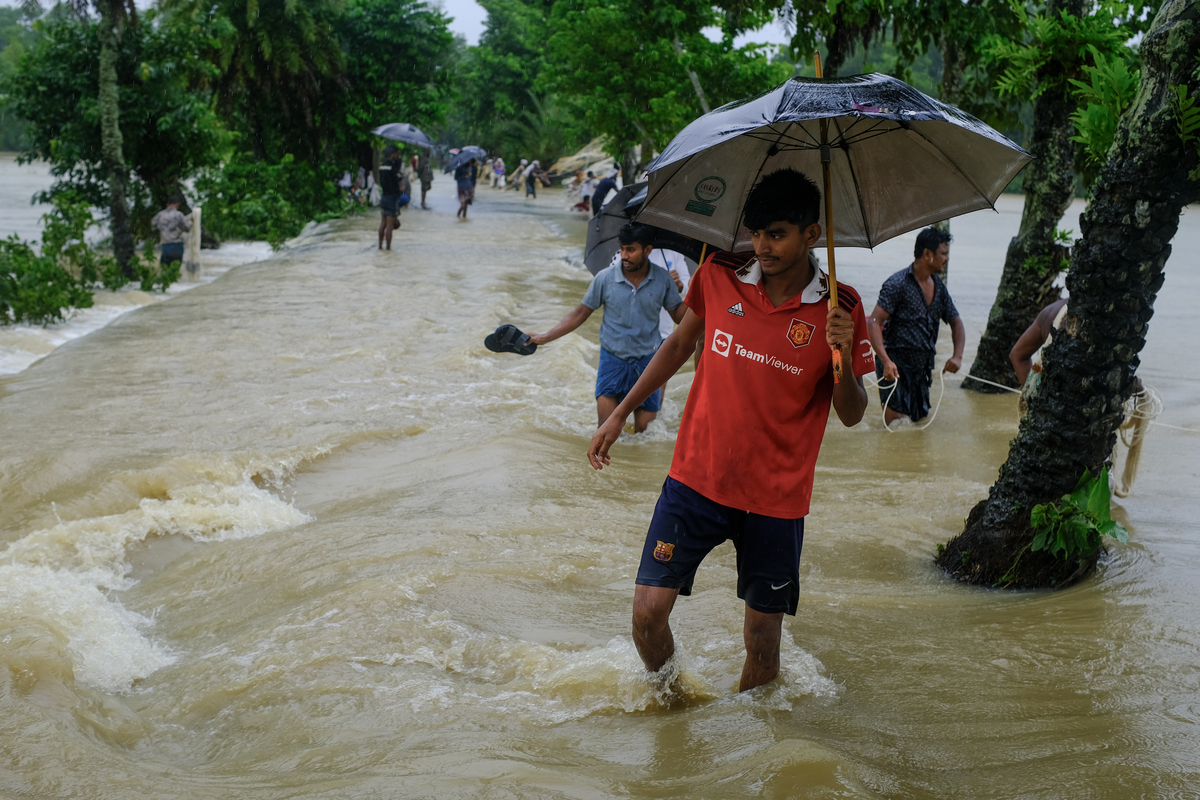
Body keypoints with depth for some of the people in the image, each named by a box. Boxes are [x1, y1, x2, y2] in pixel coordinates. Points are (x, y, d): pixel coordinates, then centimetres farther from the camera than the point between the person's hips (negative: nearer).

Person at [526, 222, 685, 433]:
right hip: (613, 360, 0)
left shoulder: (662, 280, -7)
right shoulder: (605, 278, -9)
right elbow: (581, 313, 1)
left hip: (647, 361, 1)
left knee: (645, 429, 5)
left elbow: (679, 315, 1)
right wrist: (545, 337, -2)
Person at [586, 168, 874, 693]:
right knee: (648, 611, -5)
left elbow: (851, 415, -2)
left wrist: (843, 356, -22)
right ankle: (665, 692, 27)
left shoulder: (840, 310, -8)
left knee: (762, 640, 7)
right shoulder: (719, 276, -3)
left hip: (776, 497, -1)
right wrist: (620, 413, 13)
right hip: (697, 478, 1)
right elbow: (680, 344, 14)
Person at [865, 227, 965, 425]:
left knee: (920, 420, 11)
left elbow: (956, 322, 18)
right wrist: (886, 361, -32)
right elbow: (874, 322, -18)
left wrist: (957, 356, -1)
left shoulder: (939, 287, 10)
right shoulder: (898, 284, -12)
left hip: (922, 366, 7)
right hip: (895, 363, -7)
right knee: (897, 421, -17)